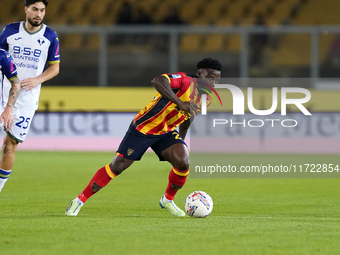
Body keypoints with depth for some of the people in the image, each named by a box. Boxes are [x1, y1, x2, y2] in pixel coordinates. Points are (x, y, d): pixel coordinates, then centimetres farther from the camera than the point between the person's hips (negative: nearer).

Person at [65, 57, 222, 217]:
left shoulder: (206, 100, 1)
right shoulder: (186, 81, -23)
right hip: (143, 128, -6)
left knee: (183, 163, -18)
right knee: (117, 167, -6)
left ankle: (168, 200, 9)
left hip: (167, 132, 6)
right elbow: (158, 81, -45)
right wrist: (180, 103, -49)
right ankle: (79, 201, 8)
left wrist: (181, 143, 27)